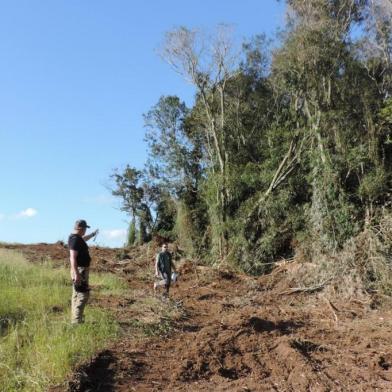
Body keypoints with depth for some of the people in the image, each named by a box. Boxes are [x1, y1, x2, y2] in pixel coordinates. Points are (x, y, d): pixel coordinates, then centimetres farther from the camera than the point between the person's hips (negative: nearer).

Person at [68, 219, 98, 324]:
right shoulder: (75, 239, -20)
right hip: (80, 270, -11)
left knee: (77, 295, 15)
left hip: (80, 270, 11)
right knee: (83, 294, -9)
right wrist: (76, 274, -31)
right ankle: (77, 321, -9)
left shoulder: (77, 238, 11)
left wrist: (92, 234, 51)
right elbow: (73, 258, -27)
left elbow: (83, 239, 37)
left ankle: (75, 319, 23)